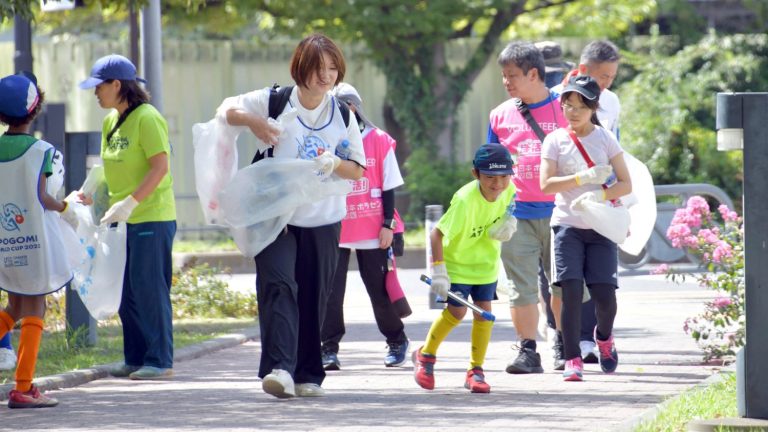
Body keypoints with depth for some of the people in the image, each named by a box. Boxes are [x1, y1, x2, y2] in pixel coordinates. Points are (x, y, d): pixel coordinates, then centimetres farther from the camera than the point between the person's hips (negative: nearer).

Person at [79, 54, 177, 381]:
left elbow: (160, 167, -19)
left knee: (149, 289, -6)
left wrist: (130, 203, -24)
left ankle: (160, 361, -2)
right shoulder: (111, 122, 13)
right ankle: (136, 359, 17)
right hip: (126, 219, 9)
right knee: (127, 293, 10)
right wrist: (92, 195, 8)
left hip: (152, 217, -9)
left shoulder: (146, 118, -13)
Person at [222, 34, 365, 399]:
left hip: (323, 220, 3)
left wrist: (334, 164, -15)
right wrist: (252, 122, -17)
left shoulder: (343, 114, 6)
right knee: (278, 284, -19)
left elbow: (358, 171, 8)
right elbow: (227, 109, 5)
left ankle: (308, 375, 16)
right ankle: (278, 368, -29)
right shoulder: (274, 101, -1)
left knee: (314, 297, 5)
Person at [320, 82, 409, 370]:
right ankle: (329, 347, 0)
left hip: (373, 232, -1)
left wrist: (388, 224, -2)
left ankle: (397, 341, 25)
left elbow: (388, 187, 2)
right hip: (334, 231, 1)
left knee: (380, 290, 7)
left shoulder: (379, 141, 0)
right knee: (331, 291, -6)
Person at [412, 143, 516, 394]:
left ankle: (476, 371, 8)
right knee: (457, 311, -8)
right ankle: (425, 356, 17)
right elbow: (437, 233, -28)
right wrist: (438, 272, -30)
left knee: (484, 310, -3)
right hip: (456, 260, -5)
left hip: (486, 262, 5)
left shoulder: (509, 191, -15)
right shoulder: (465, 200, -33)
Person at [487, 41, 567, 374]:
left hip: (558, 211, -2)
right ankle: (527, 351, -2)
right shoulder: (500, 115, 10)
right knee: (521, 287, -2)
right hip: (516, 212, 2)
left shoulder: (564, 110, 1)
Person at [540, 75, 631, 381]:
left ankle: (604, 336, 28)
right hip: (568, 226, -1)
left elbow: (625, 184, 1)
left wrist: (600, 196, -17)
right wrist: (584, 178, -18)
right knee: (572, 292, -13)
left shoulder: (605, 139, 4)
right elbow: (546, 184, -7)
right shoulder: (556, 140, 3)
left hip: (601, 228, 1)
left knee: (605, 295, -5)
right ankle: (572, 360, -7)